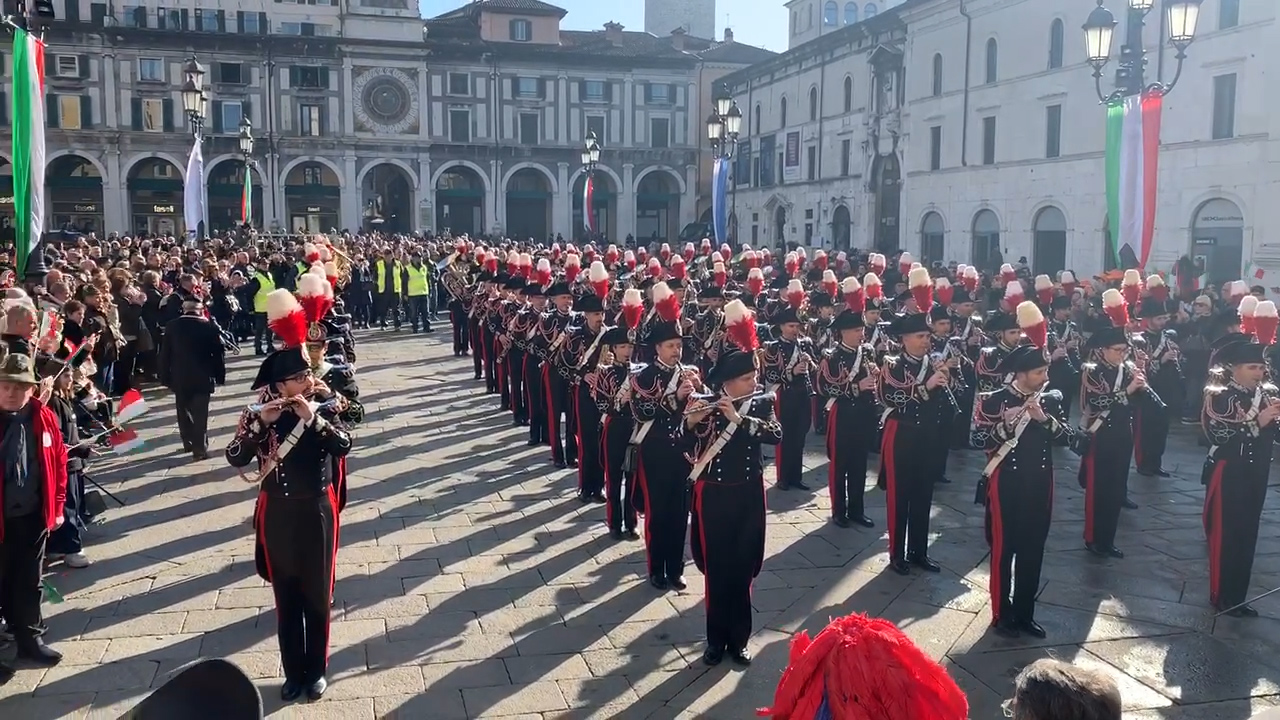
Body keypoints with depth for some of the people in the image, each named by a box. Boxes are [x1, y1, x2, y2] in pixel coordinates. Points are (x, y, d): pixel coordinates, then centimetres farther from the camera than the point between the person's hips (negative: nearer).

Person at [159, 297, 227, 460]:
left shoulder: (172, 326, -2)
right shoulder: (208, 327, -10)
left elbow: (165, 353, 1)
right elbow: (218, 353, -7)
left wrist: (165, 377, 8)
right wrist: (220, 375, 3)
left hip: (179, 378, 3)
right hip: (202, 377, -2)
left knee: (184, 411, 18)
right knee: (200, 413, 0)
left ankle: (189, 442, 27)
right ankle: (200, 449, -1)